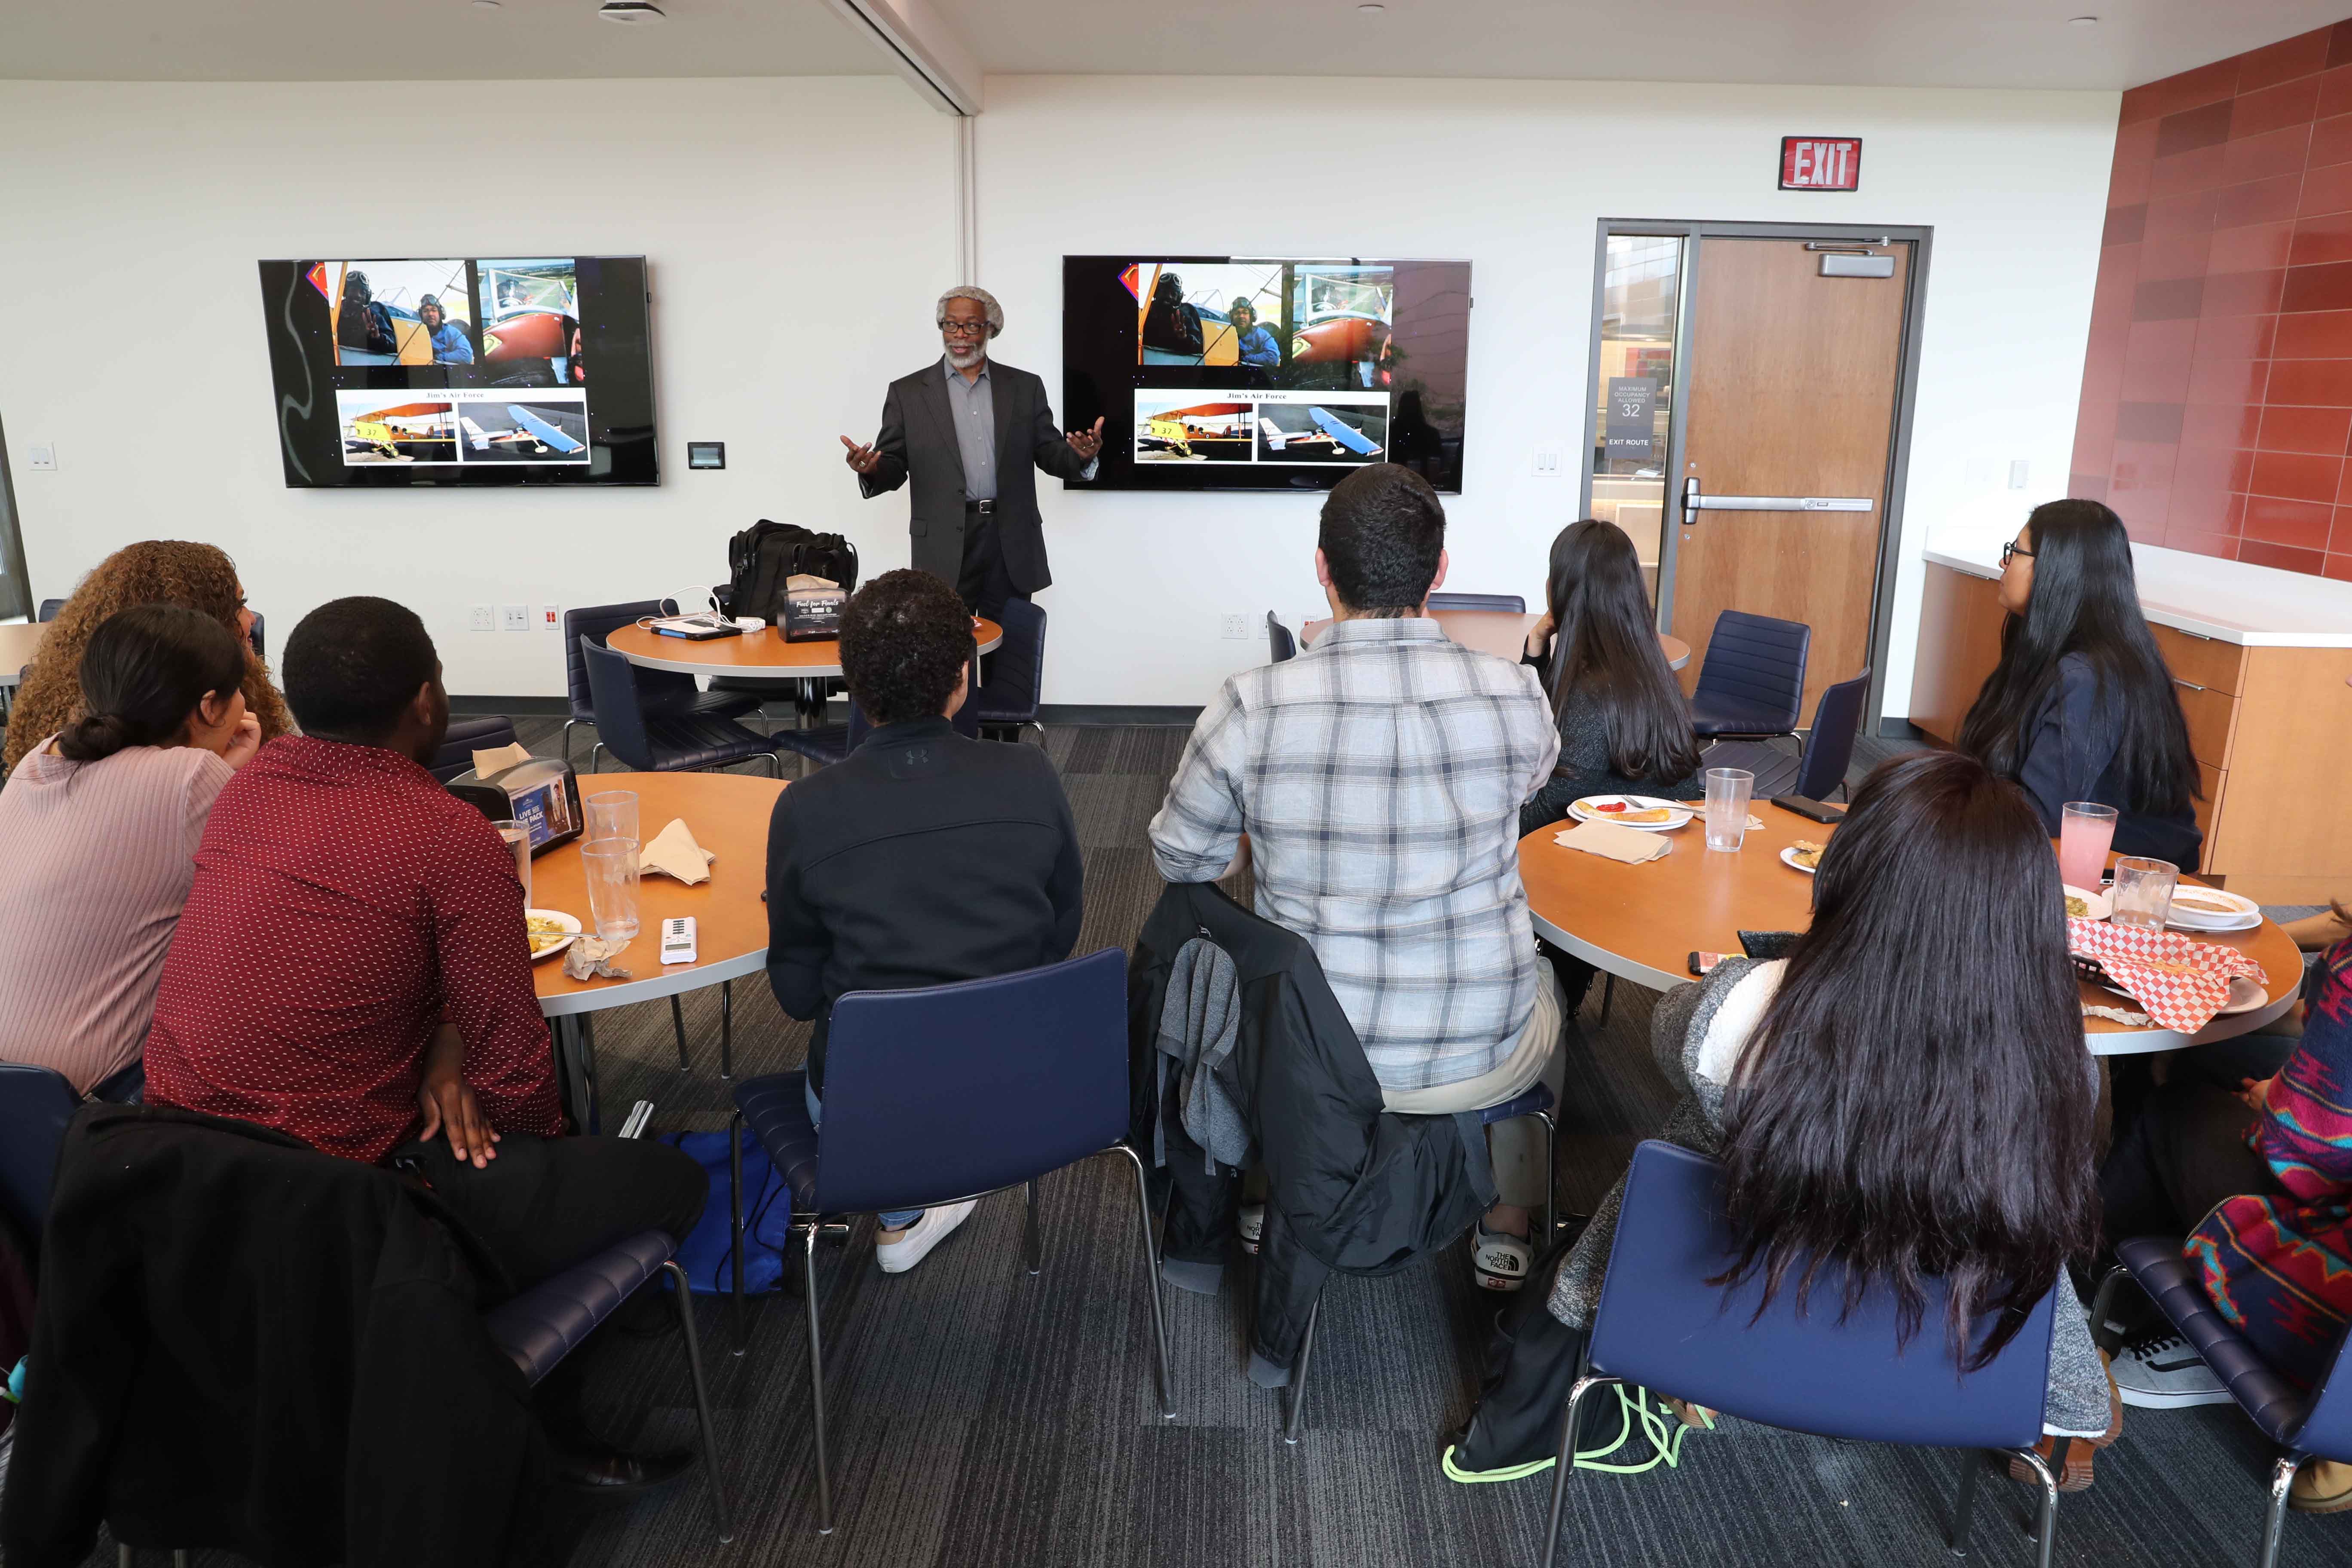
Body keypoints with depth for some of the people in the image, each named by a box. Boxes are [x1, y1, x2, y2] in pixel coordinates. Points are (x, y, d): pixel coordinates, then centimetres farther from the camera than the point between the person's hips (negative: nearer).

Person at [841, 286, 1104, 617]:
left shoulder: (1026, 387, 10)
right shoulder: (907, 392, 6)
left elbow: (1050, 454, 9)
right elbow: (894, 467, 5)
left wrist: (1081, 456, -13)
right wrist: (872, 470, -18)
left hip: (1012, 545, 2)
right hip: (945, 548, -1)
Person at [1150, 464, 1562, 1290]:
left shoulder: (1250, 709, -20)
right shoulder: (1515, 695, -17)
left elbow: (1179, 859, -3)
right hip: (1480, 1061, 0)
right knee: (1543, 988, 35)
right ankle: (1510, 1233, 47)